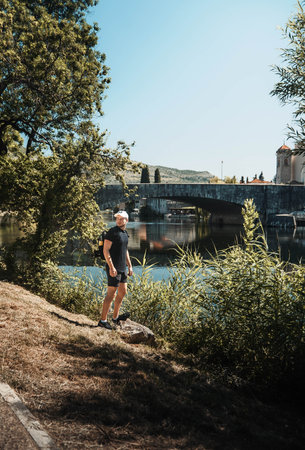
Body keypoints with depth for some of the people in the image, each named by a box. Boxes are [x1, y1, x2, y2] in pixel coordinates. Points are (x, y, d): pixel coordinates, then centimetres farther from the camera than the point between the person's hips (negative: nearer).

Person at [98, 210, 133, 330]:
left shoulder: (125, 233, 13)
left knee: (123, 292, 15)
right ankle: (103, 320, 4)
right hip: (113, 268, -9)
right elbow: (106, 250, -17)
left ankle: (115, 317, 26)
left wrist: (129, 266, 19)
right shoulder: (112, 232, -12)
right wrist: (111, 267, -23)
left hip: (122, 268, 9)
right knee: (111, 294, -5)